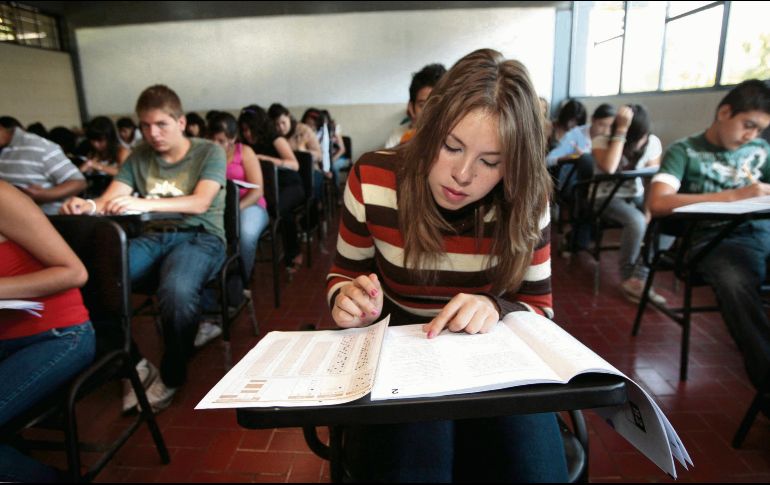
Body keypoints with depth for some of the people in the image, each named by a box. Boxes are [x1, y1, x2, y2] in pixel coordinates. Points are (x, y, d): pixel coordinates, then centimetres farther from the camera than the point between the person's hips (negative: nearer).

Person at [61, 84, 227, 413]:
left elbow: (200, 203, -13)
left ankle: (171, 376, -8)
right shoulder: (140, 156, 16)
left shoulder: (209, 152, 3)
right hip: (152, 238, 5)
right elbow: (109, 200, 5)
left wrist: (143, 204, -27)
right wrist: (88, 206, -20)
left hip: (200, 237, -4)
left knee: (176, 290, -36)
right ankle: (134, 365, -3)